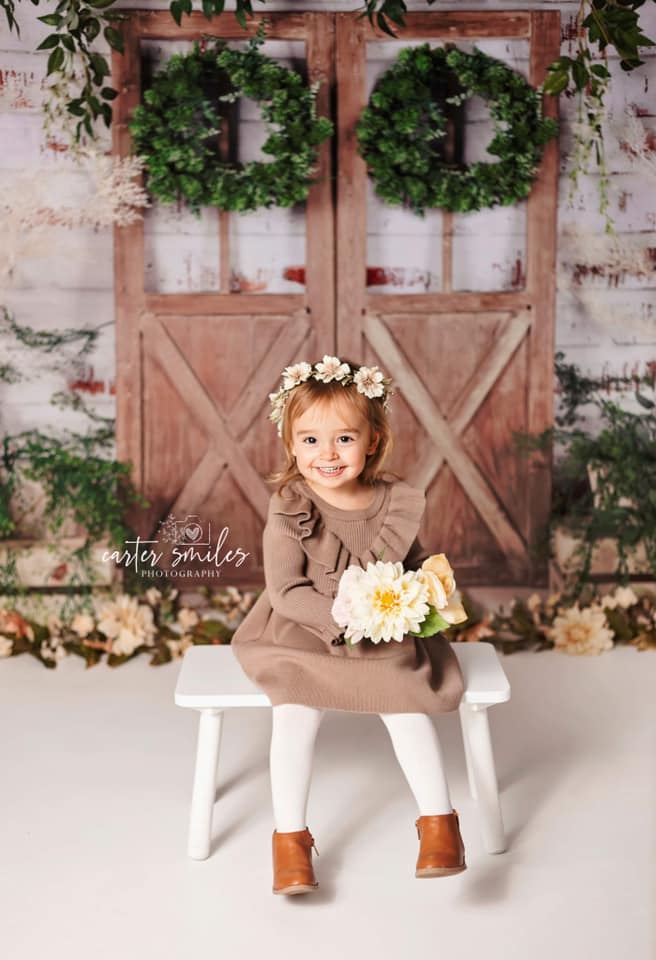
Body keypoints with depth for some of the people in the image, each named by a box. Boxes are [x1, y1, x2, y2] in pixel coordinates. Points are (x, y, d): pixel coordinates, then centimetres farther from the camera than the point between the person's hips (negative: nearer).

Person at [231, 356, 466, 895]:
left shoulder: (396, 503, -3)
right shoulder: (289, 511, -13)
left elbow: (416, 563, 13)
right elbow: (286, 592, -18)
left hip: (383, 641, 2)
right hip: (302, 638, -2)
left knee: (407, 703, -22)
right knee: (297, 708, -26)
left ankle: (438, 820, -8)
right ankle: (290, 836, -13)